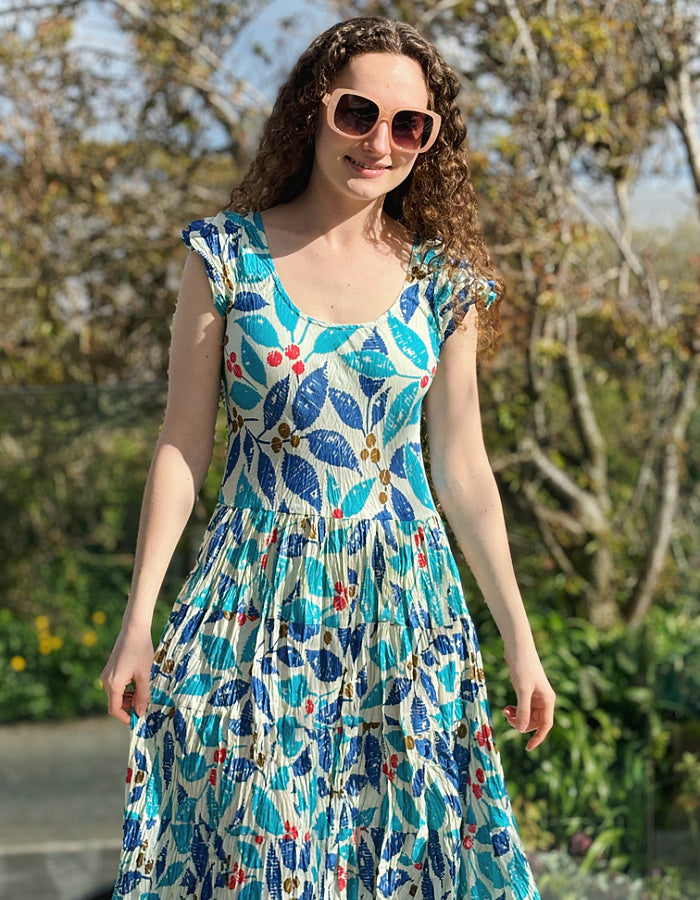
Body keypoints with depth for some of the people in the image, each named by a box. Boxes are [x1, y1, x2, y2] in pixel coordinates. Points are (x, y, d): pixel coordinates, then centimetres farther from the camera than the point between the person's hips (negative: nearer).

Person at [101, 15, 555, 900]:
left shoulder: (441, 283, 2)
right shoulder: (227, 255, -3)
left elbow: (462, 470, 6)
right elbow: (182, 445, -1)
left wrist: (520, 638, 6)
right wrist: (137, 620, -3)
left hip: (401, 602, 2)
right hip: (259, 596, -1)